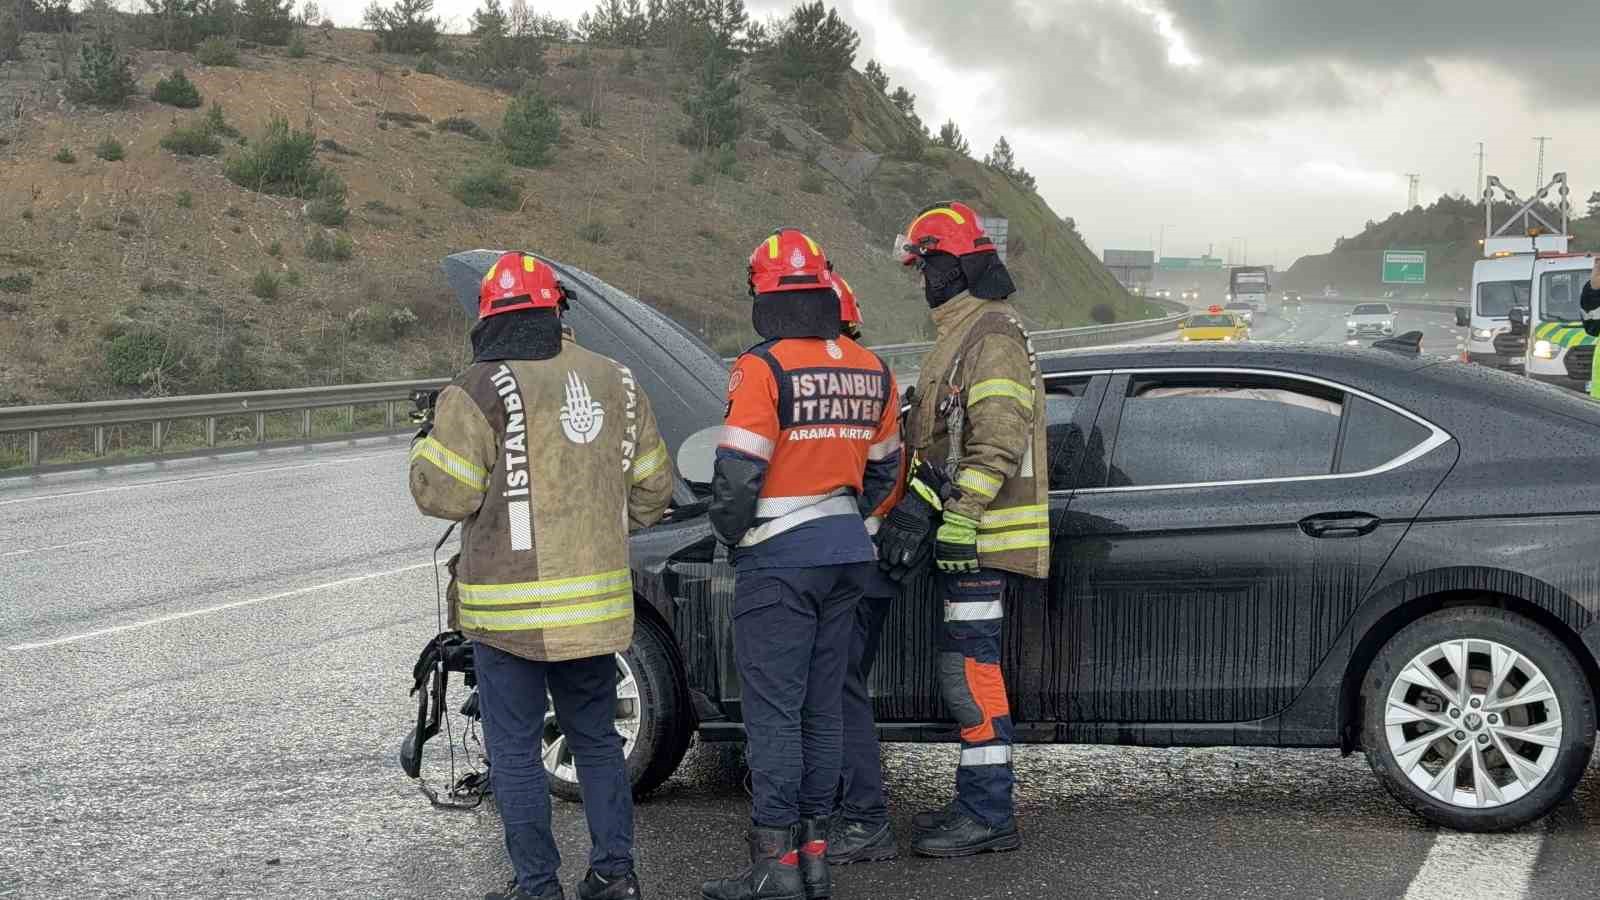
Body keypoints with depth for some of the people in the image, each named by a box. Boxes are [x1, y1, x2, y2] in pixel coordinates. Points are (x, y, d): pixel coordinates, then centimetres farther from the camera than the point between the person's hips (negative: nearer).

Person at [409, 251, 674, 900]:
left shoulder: (479, 392, -13)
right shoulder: (616, 382, 6)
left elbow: (442, 494, -10)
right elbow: (652, 492, 12)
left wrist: (426, 440, 8)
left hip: (512, 610, -5)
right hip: (598, 603, 6)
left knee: (515, 751, 5)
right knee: (596, 740, 18)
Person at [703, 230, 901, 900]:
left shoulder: (763, 369, -16)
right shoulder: (871, 369, 7)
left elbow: (737, 473, -18)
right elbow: (883, 469, 16)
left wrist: (731, 533, 0)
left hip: (780, 561, -7)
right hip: (848, 555, 7)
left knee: (773, 712, -3)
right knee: (822, 707, 13)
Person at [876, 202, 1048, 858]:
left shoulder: (993, 337, -15)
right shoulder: (959, 334, 19)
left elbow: (998, 448, -22)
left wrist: (935, 511, -24)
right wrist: (917, 506, 15)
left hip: (980, 535, -11)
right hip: (963, 537, 11)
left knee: (971, 670, -9)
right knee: (970, 668, 14)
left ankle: (989, 814, -4)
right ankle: (979, 804, 21)